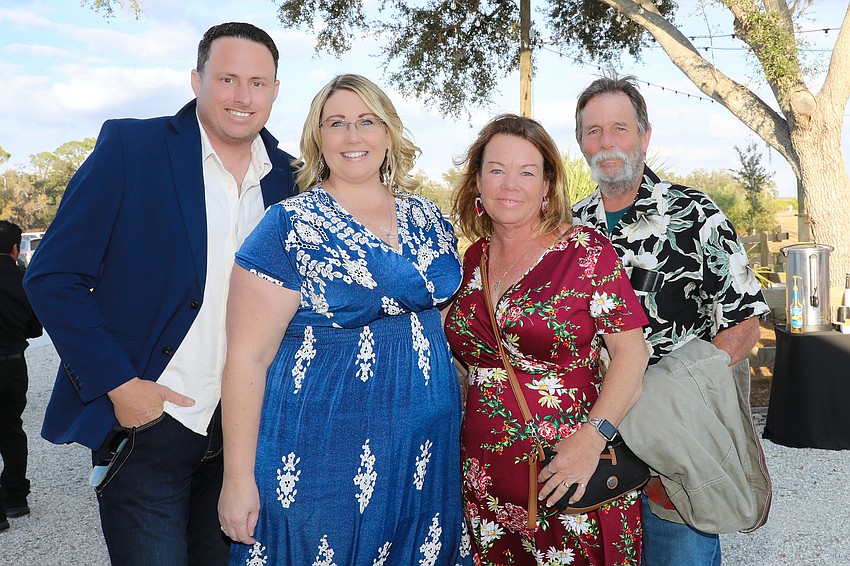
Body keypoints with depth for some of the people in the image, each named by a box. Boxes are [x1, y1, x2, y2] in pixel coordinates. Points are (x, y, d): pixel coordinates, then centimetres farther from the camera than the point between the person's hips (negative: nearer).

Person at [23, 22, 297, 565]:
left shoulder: (288, 178, 3)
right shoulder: (131, 147, -8)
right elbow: (54, 277, -9)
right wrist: (119, 385, -14)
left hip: (243, 425, 4)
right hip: (148, 421, -4)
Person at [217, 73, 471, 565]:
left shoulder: (428, 220, 5)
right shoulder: (290, 227, -10)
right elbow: (248, 358, -12)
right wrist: (238, 479, -13)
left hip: (427, 450, 5)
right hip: (325, 459, -5)